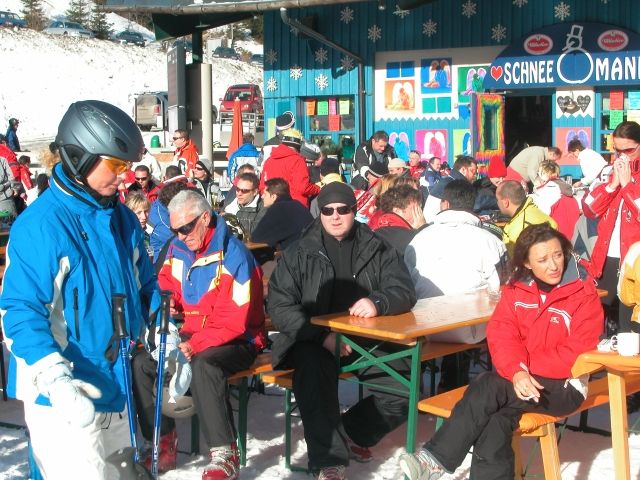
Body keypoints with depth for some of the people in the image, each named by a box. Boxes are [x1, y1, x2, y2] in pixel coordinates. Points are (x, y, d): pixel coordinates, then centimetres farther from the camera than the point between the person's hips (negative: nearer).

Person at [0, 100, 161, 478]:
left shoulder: (123, 218, 5)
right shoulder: (40, 225, -19)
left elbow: (146, 286, 17)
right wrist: (56, 380, -32)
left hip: (115, 383, 8)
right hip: (61, 394, -8)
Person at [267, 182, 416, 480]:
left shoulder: (377, 250, 9)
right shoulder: (299, 253, 4)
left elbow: (404, 290, 1)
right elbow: (279, 306, -4)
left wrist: (378, 302, -24)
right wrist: (322, 335, -21)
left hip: (367, 339, 2)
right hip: (313, 341, -2)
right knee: (312, 374, -35)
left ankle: (351, 434, 7)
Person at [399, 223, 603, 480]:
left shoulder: (584, 293, -8)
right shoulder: (516, 288, 5)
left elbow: (578, 351, -14)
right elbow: (501, 334, -5)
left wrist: (527, 369, -17)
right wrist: (517, 371, -25)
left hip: (564, 385, -4)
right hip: (522, 378, 4)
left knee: (488, 389, -28)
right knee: (497, 415, -30)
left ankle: (437, 459, -27)